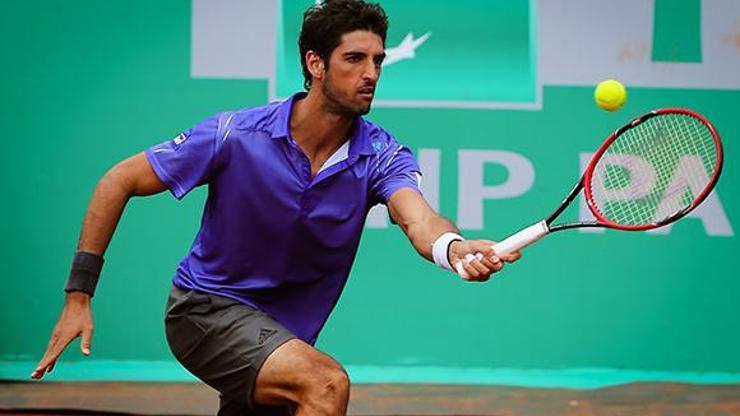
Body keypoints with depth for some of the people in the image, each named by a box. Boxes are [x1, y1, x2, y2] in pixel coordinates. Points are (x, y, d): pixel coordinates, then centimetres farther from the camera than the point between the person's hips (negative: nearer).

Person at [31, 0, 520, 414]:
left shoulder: (382, 155, -13)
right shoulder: (235, 134, -19)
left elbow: (418, 217, -33)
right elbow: (120, 181, -10)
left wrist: (454, 247, -58)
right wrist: (78, 296, -14)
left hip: (285, 335, 5)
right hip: (207, 307, -5)